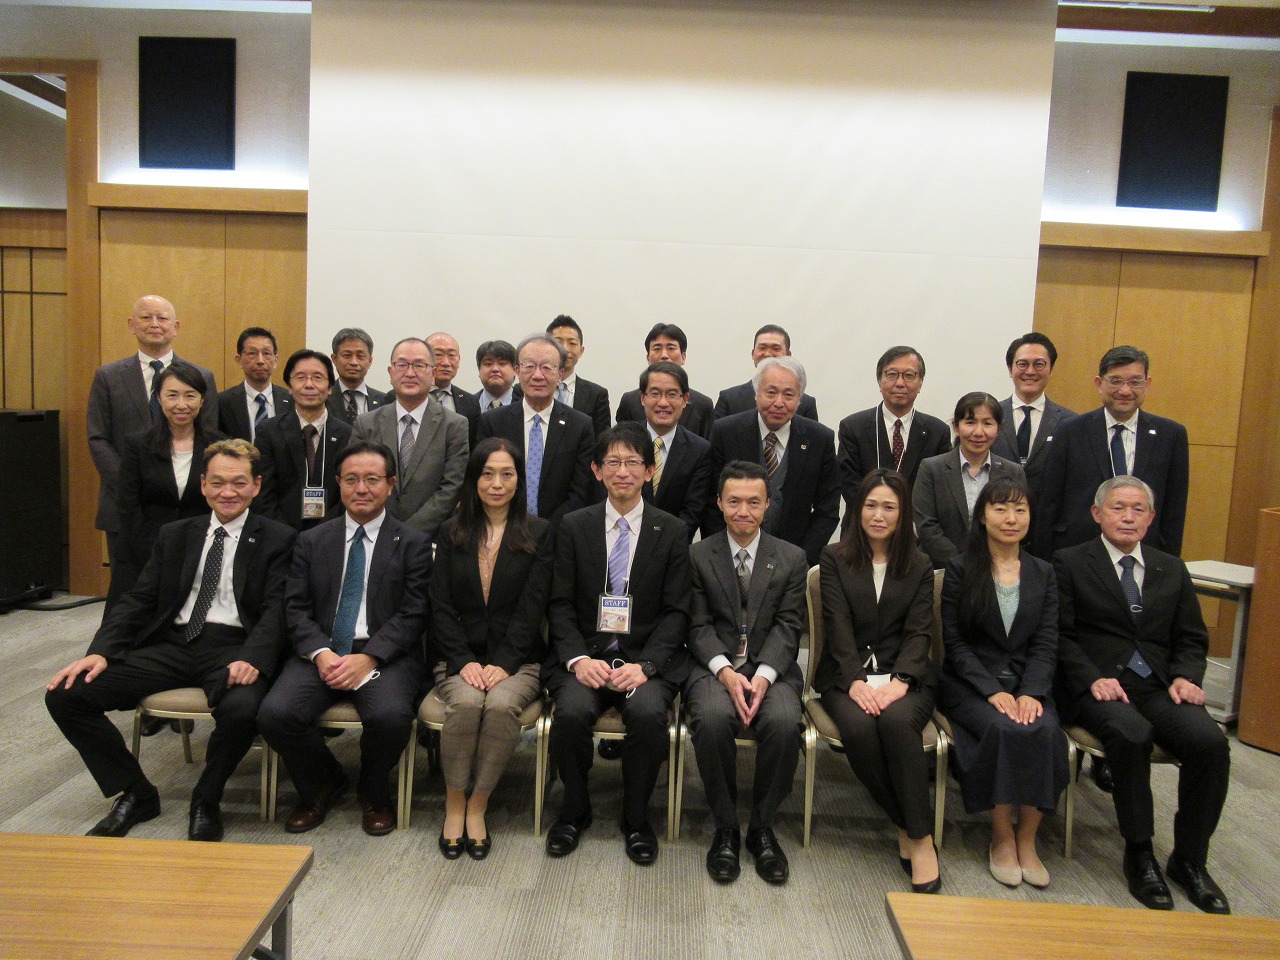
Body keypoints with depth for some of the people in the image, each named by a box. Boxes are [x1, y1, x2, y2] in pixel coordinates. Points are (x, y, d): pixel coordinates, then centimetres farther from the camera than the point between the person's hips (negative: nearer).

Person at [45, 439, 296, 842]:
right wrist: (101, 652, -5)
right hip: (171, 645, 5)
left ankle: (206, 802, -4)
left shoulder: (277, 540, 4)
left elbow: (276, 610, -6)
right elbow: (138, 600, 13)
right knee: (66, 694, -10)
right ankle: (135, 794, 8)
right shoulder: (174, 535, 18)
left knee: (241, 708, -36)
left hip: (232, 648, -4)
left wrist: (252, 659, -25)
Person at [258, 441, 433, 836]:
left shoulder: (413, 543, 5)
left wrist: (367, 659, -16)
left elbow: (412, 614, -3)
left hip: (385, 654, -2)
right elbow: (296, 608, 7)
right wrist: (320, 654, -12)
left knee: (391, 715, -31)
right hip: (320, 652, 3)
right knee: (275, 713, -23)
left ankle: (374, 792, 5)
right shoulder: (312, 541, 14)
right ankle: (323, 784, 10)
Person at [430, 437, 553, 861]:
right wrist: (464, 662, -10)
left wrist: (503, 664, -15)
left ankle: (478, 806, -12)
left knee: (502, 704, -31)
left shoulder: (538, 533, 5)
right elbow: (442, 606, 4)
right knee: (466, 702, -30)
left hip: (517, 658, -1)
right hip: (460, 657, 1)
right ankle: (454, 805, -10)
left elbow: (531, 607, -3)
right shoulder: (453, 532, 10)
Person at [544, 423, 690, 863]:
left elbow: (676, 611, 1)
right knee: (572, 711, -28)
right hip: (584, 652, 1)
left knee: (649, 712, -30)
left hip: (648, 655, 0)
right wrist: (578, 658, -13)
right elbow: (560, 604, 4)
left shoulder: (672, 531, 5)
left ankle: (636, 817, -3)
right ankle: (575, 809, 2)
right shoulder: (573, 526, 8)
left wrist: (645, 665, -14)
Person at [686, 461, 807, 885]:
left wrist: (763, 675, -15)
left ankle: (762, 826, -6)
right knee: (713, 719, -33)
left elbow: (788, 626, 2)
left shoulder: (792, 558, 10)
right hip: (714, 666, -1)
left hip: (771, 667, 1)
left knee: (785, 721, -31)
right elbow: (698, 625, 1)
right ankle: (725, 829, -10)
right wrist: (725, 671, -16)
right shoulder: (698, 556, 7)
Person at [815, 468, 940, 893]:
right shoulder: (835, 558, 8)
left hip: (904, 674, 0)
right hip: (847, 674, 0)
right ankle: (906, 826, -13)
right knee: (858, 727, -32)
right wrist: (856, 681, -18)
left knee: (897, 721, -33)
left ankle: (920, 838, -21)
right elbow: (838, 626, -3)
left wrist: (899, 680, -17)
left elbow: (918, 632, 2)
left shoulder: (919, 566, 12)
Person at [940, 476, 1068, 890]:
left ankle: (1027, 839, -11)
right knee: (1005, 730, -31)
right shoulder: (960, 569, 2)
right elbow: (955, 642, -4)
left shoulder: (1043, 573, 12)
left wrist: (1031, 692, -13)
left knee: (1045, 731, -28)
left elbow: (1046, 644, 5)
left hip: (1027, 683, 3)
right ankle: (1001, 837, -11)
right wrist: (993, 692, -16)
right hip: (970, 684, -3)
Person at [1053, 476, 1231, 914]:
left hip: (1158, 686, 4)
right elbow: (1061, 635, -1)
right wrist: (1093, 679, -15)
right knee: (1132, 735, -33)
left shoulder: (1172, 570, 19)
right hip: (1096, 686, -4)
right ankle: (1139, 855, -13)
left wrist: (1185, 676, -3)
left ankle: (1189, 860, -4)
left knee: (1211, 742, -23)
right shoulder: (1069, 563, 6)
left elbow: (1192, 639, 17)